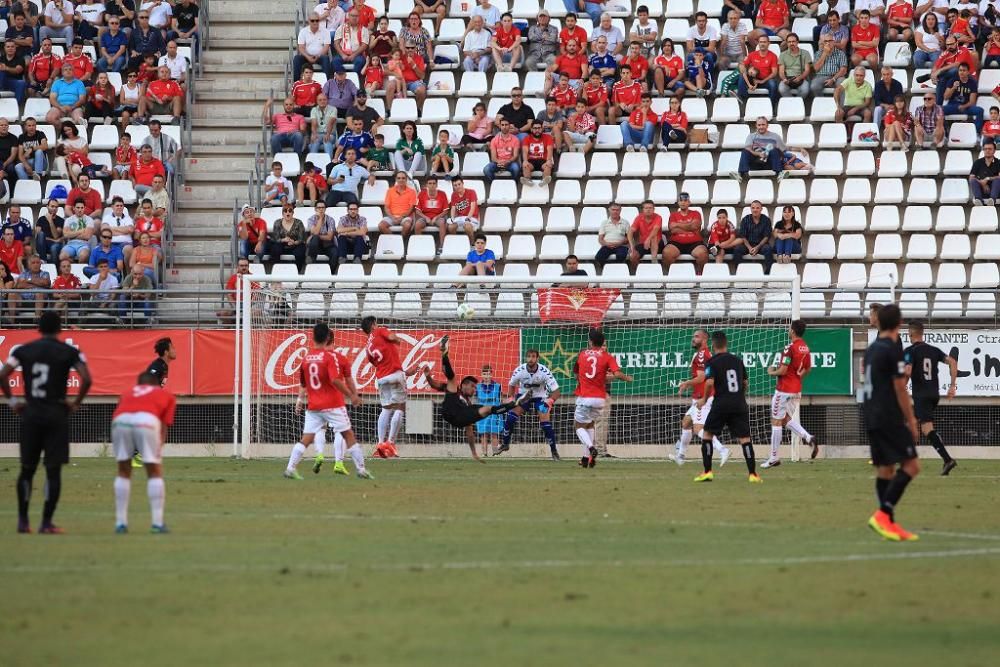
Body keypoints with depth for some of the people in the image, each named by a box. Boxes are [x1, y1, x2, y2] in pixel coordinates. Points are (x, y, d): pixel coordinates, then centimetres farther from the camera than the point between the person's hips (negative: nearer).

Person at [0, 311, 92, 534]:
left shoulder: (23, 350, 5)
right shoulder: (70, 352, -2)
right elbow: (86, 379, -13)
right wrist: (76, 403, 0)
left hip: (30, 413, 2)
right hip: (57, 413, -2)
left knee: (27, 468, 12)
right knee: (53, 469, 1)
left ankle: (22, 521, 14)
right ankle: (46, 523, -3)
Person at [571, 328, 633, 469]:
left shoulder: (581, 355, 6)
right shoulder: (607, 357, -1)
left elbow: (576, 374, 18)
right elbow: (617, 374, -14)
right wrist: (628, 378, 7)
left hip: (584, 398, -2)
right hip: (600, 398, 2)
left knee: (579, 426, 10)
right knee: (590, 424, 25)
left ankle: (591, 448, -20)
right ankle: (587, 457, 17)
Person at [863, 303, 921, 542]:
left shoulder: (871, 350, 13)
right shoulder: (893, 350, -12)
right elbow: (900, 389, -13)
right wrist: (911, 420, -5)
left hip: (872, 419, 9)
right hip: (890, 420, -9)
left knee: (885, 469, 9)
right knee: (911, 465, -7)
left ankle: (889, 523, 7)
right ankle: (883, 513, -16)